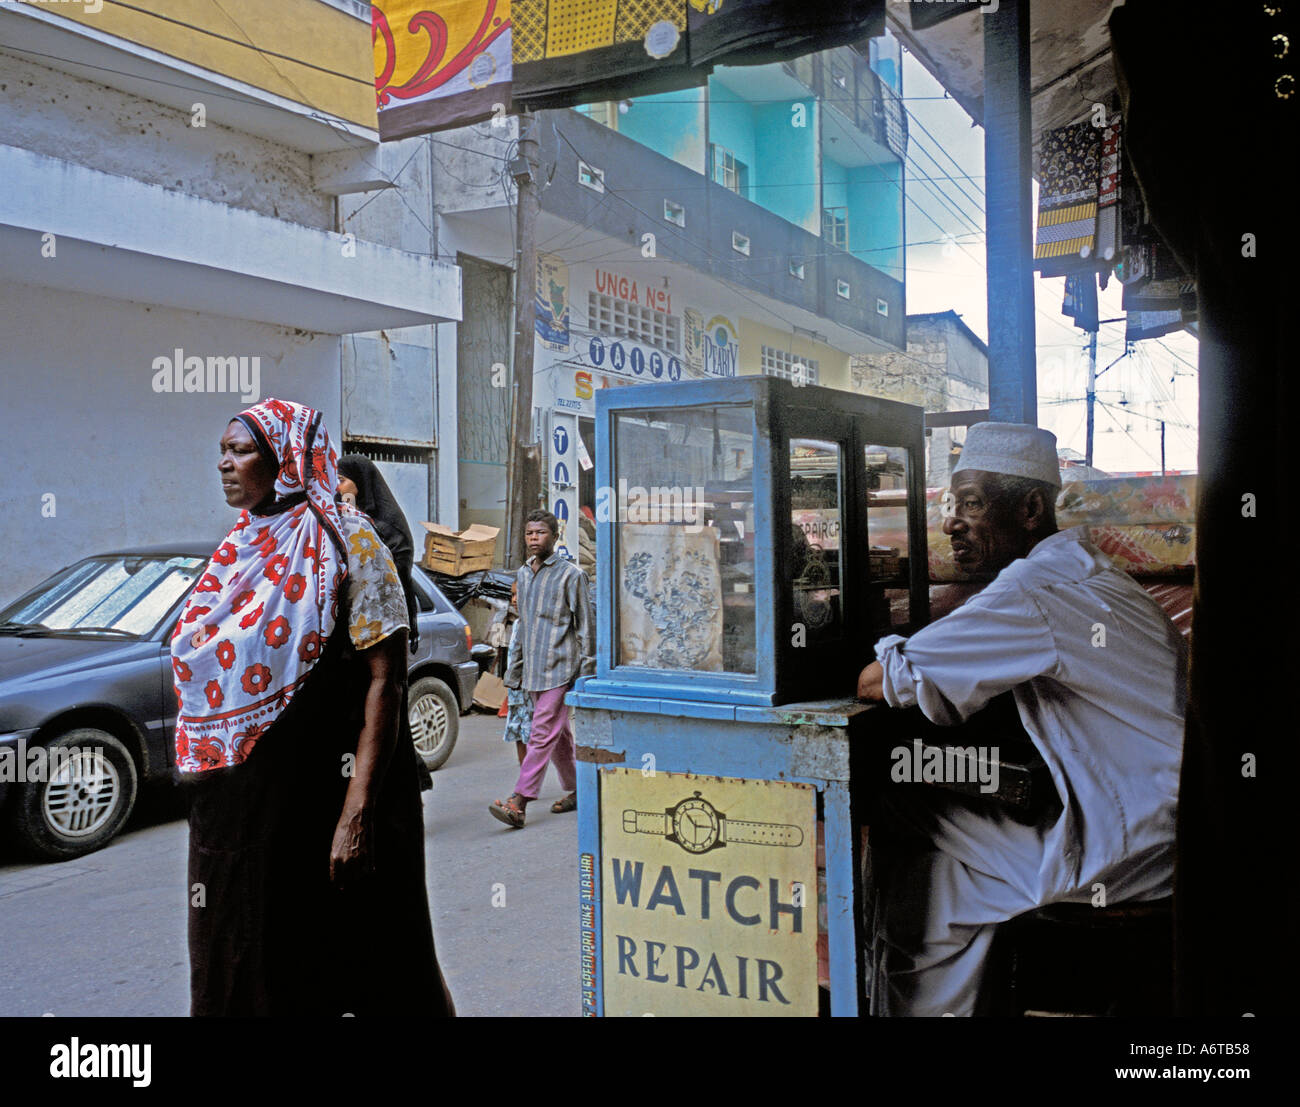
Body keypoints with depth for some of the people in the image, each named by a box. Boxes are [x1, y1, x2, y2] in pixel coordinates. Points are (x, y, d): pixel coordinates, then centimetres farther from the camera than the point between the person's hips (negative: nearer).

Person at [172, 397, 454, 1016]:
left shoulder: (343, 542, -9)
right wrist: (209, 790, 15)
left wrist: (357, 812, -22)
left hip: (323, 793, -6)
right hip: (238, 802, 7)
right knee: (244, 968, 14)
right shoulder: (240, 548, 11)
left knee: (356, 963, 6)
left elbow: (384, 680, -16)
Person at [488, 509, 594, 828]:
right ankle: (576, 791, 25)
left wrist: (586, 672, -9)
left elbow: (585, 627, -5)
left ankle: (518, 802, -14)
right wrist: (516, 670, 20)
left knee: (542, 734, -10)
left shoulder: (571, 575, -6)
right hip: (533, 669, 7)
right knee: (558, 734, 14)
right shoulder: (522, 574, 15)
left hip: (559, 668, -7)